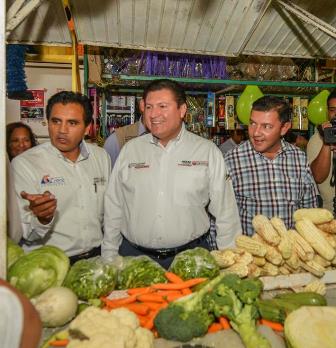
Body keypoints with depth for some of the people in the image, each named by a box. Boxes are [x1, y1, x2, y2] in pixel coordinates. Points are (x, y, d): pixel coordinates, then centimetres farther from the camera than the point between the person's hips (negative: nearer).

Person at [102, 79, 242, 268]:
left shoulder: (208, 151, -2)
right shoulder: (130, 150, 3)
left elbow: (225, 212, -1)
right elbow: (113, 209, 8)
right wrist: (109, 257, 8)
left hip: (190, 255, -1)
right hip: (134, 255, 2)